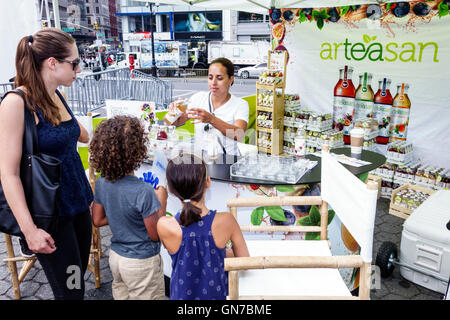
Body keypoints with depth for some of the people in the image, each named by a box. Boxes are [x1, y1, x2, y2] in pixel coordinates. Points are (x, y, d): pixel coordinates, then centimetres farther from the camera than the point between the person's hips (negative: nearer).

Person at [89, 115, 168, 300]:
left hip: (116, 257, 7)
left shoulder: (101, 182, -8)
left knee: (121, 295, 25)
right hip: (141, 264, -6)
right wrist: (162, 201, -10)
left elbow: (98, 220, 4)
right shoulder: (142, 192, -29)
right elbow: (156, 234, -18)